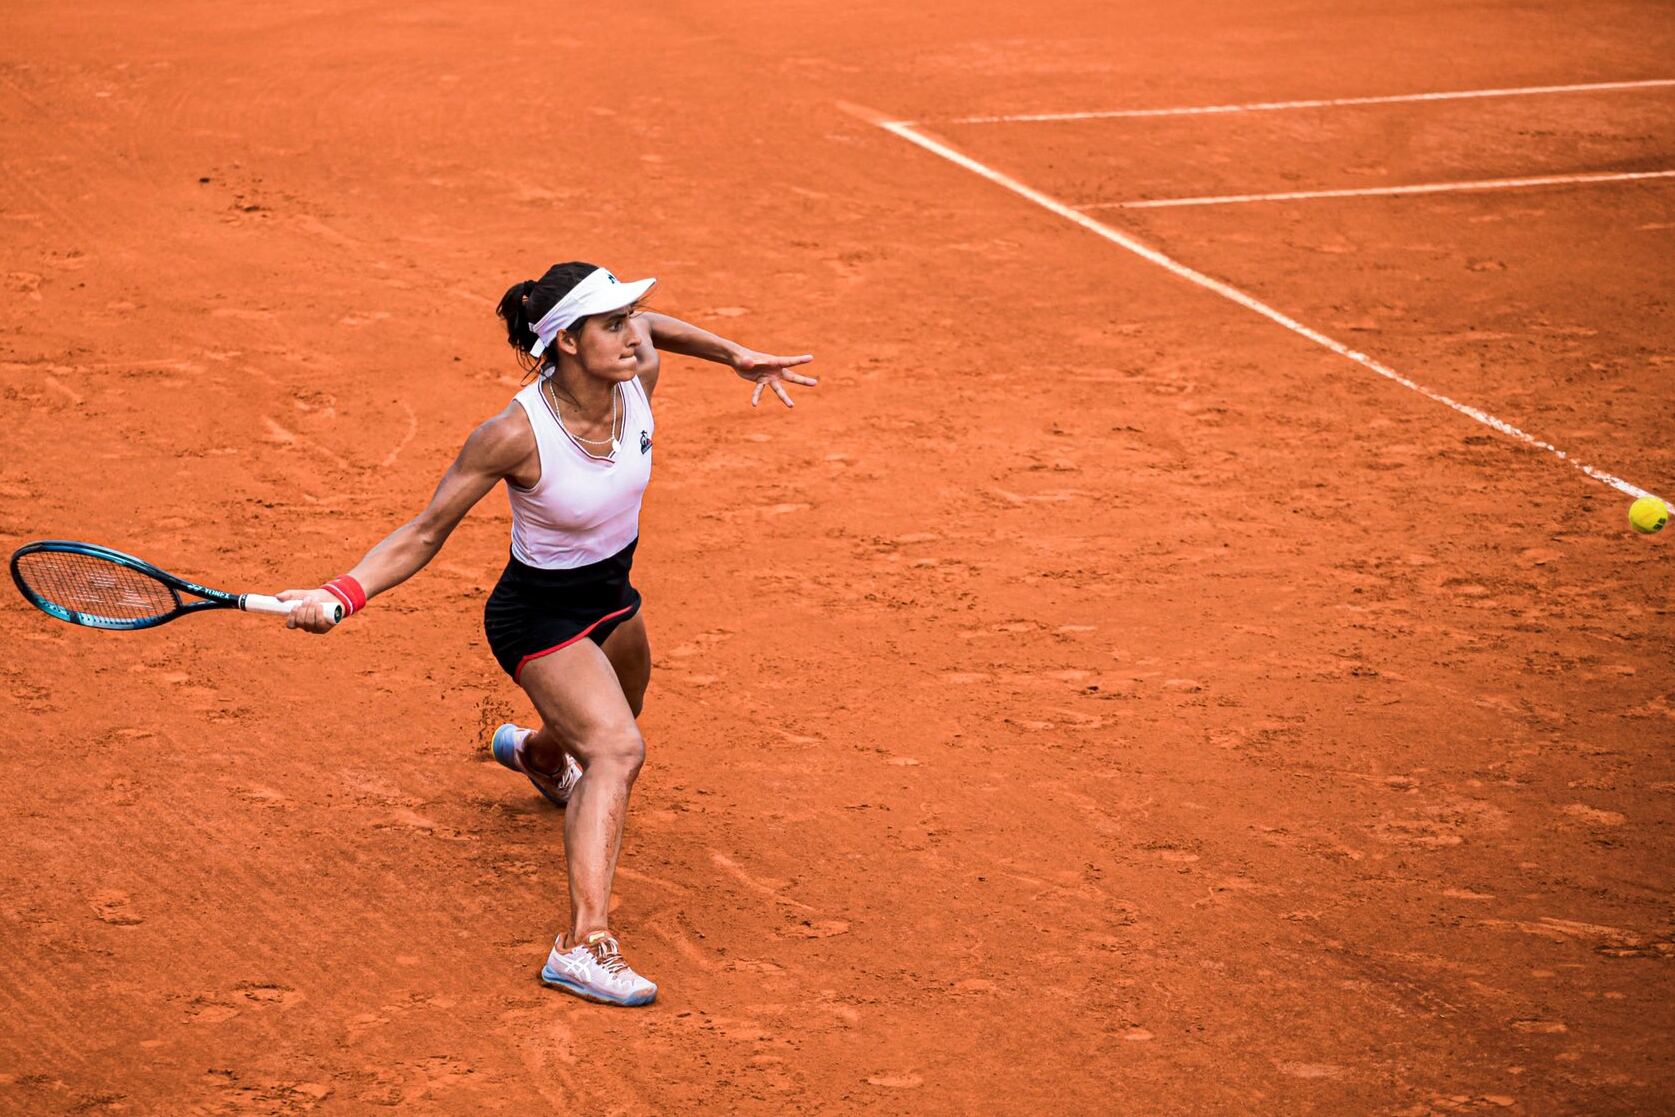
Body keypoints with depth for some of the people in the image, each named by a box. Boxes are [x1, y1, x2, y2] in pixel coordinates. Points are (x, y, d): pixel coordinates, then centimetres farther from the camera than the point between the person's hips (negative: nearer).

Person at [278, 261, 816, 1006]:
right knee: (617, 749, -29)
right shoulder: (516, 434, -34)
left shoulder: (638, 374, -18)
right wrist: (342, 594, -36)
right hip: (539, 616, -8)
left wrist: (735, 355, 5)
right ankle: (584, 945, -35)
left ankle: (531, 752, 70)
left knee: (605, 729, 33)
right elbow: (425, 534, -24)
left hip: (611, 596, 8)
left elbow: (649, 327, 9)